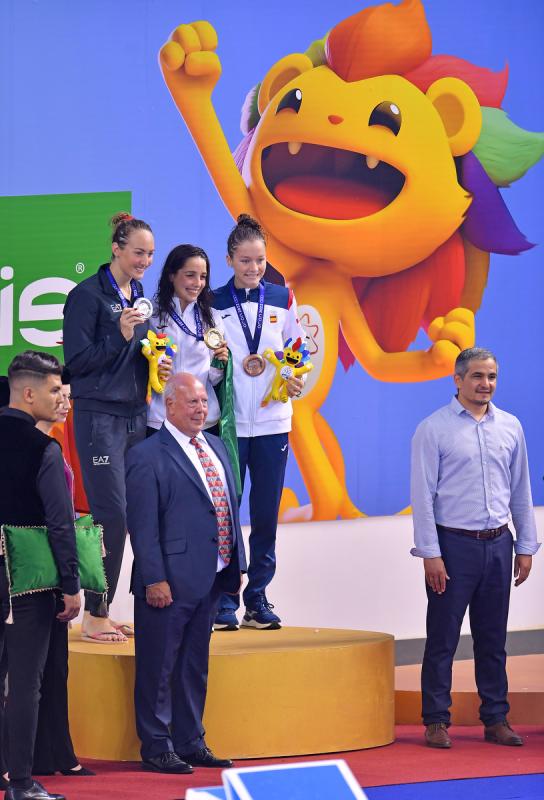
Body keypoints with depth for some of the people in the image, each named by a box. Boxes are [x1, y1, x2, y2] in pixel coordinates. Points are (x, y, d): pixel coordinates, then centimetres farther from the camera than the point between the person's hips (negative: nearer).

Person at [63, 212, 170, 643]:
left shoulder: (139, 296, 15)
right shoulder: (88, 295, -8)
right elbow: (77, 360, -11)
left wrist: (156, 362, 4)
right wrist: (120, 336, -21)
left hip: (135, 414, 8)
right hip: (99, 416, -8)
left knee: (132, 514, 5)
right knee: (112, 515, -11)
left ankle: (101, 613, 11)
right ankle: (94, 618, -4)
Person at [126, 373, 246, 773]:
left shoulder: (216, 447, 13)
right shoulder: (148, 456, -11)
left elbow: (230, 507, 18)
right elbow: (143, 525, -14)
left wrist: (237, 562, 13)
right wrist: (154, 579, -18)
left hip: (211, 579, 8)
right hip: (169, 583, -8)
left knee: (195, 666, 15)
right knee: (158, 668, 1)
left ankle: (191, 743, 24)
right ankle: (156, 748, 9)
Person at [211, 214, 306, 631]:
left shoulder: (283, 299, 7)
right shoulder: (214, 303, 1)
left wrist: (295, 380, -8)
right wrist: (234, 366, -13)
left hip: (273, 420, 2)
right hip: (228, 420, -2)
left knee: (267, 512, 4)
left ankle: (258, 597, 13)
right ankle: (224, 601, 3)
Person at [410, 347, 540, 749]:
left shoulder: (510, 427, 9)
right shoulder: (434, 429, -5)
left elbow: (521, 490, 14)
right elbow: (423, 494, -7)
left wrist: (526, 546, 11)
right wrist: (431, 554, -11)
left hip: (497, 545, 4)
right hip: (453, 545, -4)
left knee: (493, 639, 9)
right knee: (443, 638, 0)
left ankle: (496, 719, 16)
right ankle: (437, 721, 6)